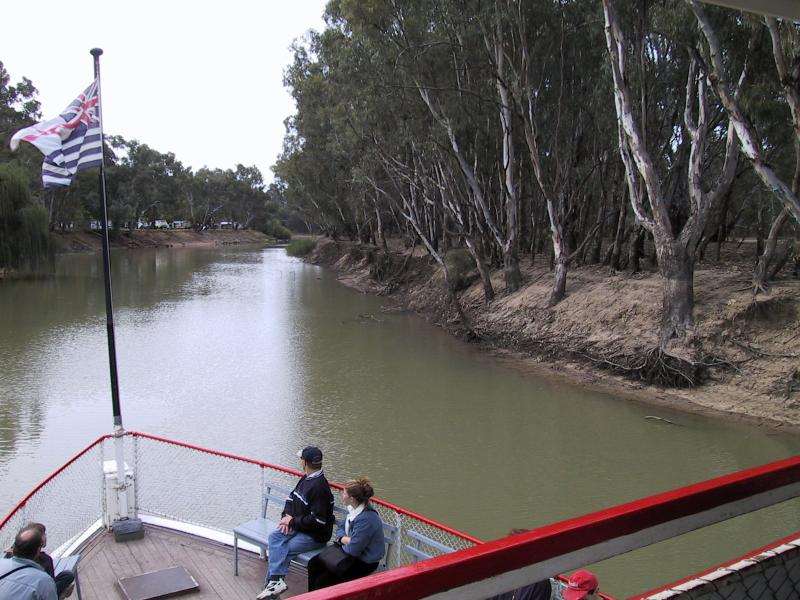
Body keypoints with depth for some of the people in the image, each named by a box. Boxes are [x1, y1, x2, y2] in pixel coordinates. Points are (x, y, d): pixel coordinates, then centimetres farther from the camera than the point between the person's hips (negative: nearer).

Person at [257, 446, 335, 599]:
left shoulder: (319, 487, -24)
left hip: (315, 535, -8)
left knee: (280, 550, -17)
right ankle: (276, 580, -21)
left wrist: (292, 521, -15)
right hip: (299, 526, 8)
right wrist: (286, 517, -2)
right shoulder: (306, 478, 6)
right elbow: (291, 498, 17)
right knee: (274, 536, -14)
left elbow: (317, 521, -26)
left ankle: (274, 581, -6)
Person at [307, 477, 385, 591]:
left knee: (323, 581, -12)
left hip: (364, 562, -9)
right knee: (313, 563, 3)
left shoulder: (366, 519, -31)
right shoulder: (354, 509, -3)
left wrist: (343, 540, -7)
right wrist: (344, 539, -13)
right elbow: (341, 528, 9)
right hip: (352, 549, 9)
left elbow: (352, 549, -28)